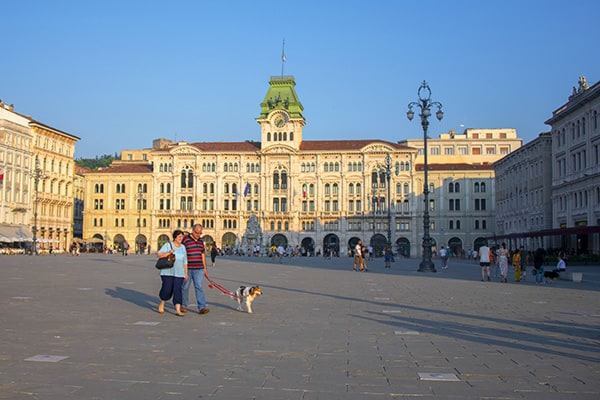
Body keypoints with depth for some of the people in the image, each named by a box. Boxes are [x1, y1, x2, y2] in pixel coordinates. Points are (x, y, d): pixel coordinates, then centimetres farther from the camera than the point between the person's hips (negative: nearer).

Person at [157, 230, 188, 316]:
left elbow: (185, 261, 15)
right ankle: (162, 304, 24)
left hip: (179, 273, 3)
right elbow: (158, 255, -11)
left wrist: (186, 273, 11)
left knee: (177, 291, -5)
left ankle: (178, 310, -7)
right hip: (167, 272, -3)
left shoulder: (183, 247, 12)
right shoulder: (168, 245, -2)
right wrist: (169, 253, -24)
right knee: (167, 289, -5)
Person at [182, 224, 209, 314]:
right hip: (187, 269, -3)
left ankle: (202, 307, -10)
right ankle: (183, 305, 24)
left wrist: (205, 268, 15)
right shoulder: (185, 240, -7)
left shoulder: (201, 241, 11)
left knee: (199, 287, -4)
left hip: (198, 269, 4)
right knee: (185, 287, 8)